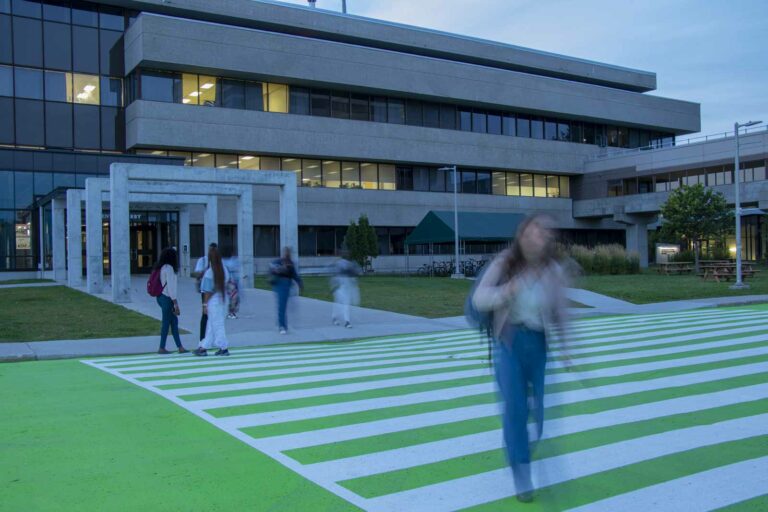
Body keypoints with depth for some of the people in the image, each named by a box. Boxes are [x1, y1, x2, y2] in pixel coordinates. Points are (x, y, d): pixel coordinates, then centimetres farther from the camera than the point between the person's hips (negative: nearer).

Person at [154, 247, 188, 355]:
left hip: (161, 297, 9)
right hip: (167, 298, -9)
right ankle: (162, 348, 5)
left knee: (174, 321, 10)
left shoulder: (161, 267, 14)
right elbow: (170, 286, -18)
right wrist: (175, 302, -16)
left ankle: (180, 347, 11)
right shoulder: (168, 268, -14)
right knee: (166, 322, -1)